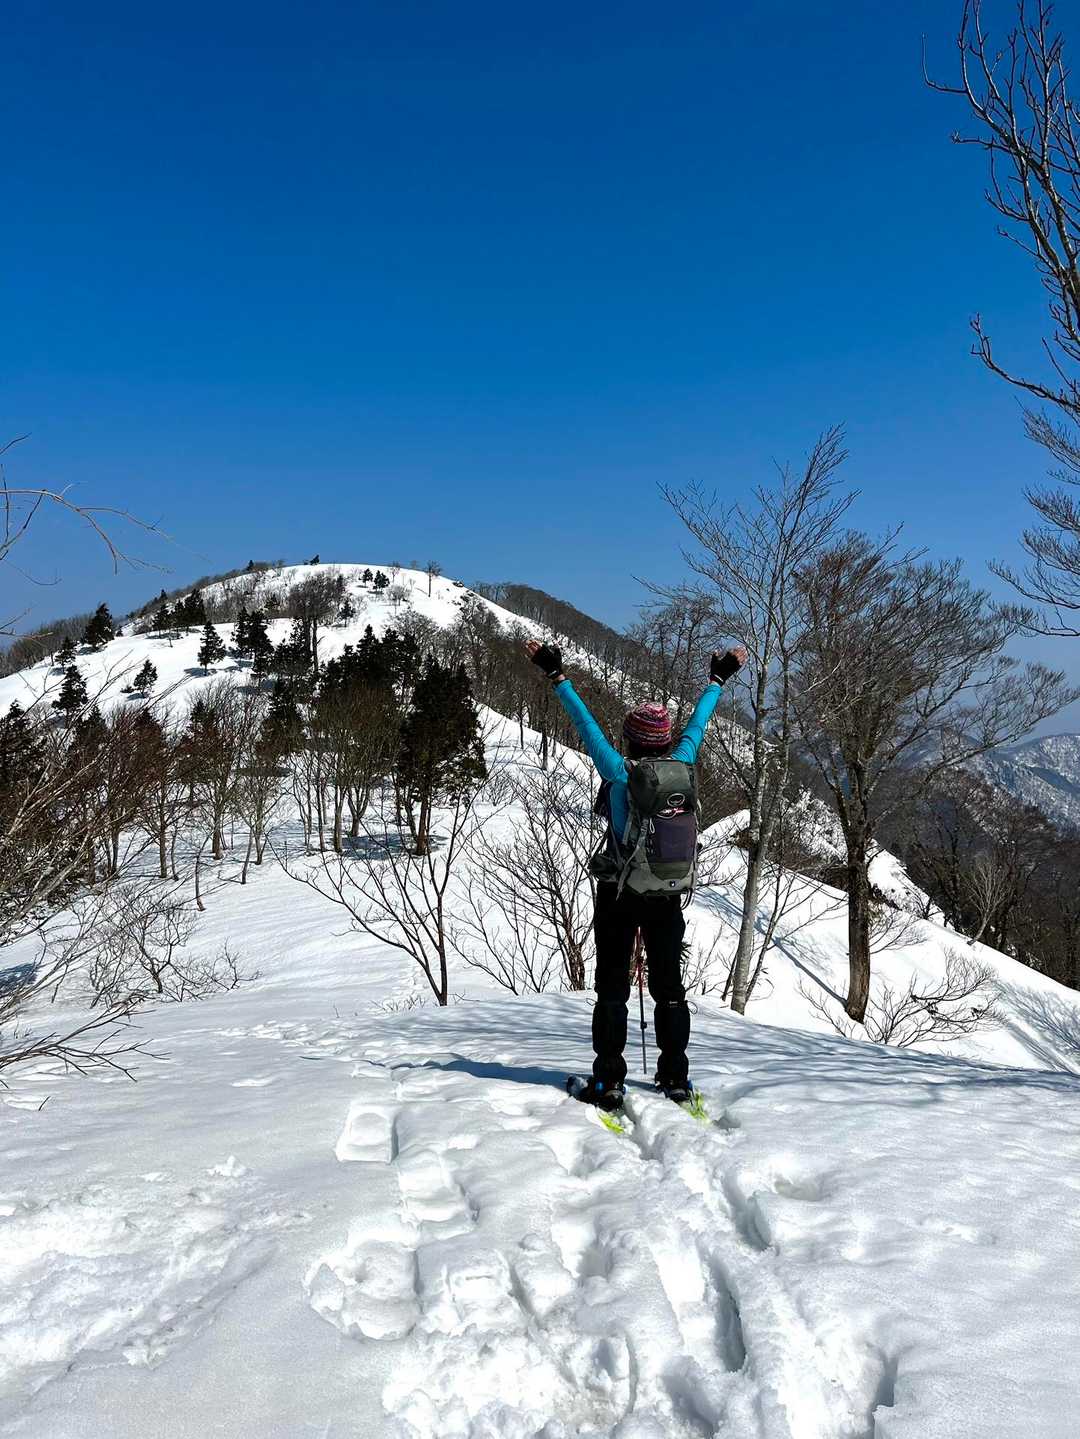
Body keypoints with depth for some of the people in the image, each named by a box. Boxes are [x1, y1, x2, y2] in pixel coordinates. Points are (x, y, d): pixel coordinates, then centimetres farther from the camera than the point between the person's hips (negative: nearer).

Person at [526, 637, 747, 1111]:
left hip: (619, 893, -3)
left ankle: (608, 1081, 4)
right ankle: (675, 1076, 20)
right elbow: (698, 723, 7)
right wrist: (718, 679, 21)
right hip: (668, 895, 3)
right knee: (668, 984, 15)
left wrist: (556, 676, -8)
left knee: (612, 986, 5)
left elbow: (586, 724, -14)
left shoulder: (620, 773, -16)